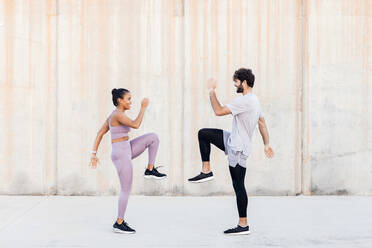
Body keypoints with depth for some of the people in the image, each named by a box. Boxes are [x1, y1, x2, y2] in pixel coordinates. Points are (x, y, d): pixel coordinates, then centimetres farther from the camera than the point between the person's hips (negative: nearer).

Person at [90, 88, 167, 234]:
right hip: (121, 155, -9)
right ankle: (119, 223, 11)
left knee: (153, 137, 5)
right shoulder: (118, 114, -17)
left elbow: (100, 133, 13)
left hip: (126, 151, 9)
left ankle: (150, 170, 10)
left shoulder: (114, 115, 11)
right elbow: (135, 125, -30)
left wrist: (94, 154, 11)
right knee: (126, 190, -1)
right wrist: (143, 107, -19)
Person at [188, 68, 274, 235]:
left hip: (238, 149, -10)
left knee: (238, 185, -3)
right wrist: (266, 144, 20)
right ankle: (206, 171, 11)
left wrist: (212, 91, -13)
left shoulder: (244, 101, -22)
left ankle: (243, 225, 5)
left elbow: (219, 111, -25)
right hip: (233, 141, 10)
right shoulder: (254, 100, 12)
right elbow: (262, 123, 17)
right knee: (203, 134, 10)